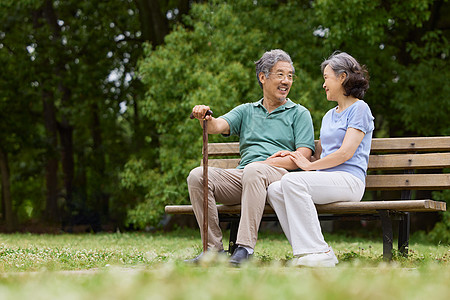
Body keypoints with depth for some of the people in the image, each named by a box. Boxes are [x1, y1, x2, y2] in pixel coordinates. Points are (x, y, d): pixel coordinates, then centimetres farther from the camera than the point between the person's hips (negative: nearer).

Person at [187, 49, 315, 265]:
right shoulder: (246, 111, 25)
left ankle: (245, 248, -42)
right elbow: (218, 126, 5)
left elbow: (303, 157, 2)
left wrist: (267, 163, -11)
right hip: (241, 176, 4)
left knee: (253, 171, -38)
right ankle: (214, 248, -20)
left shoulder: (299, 114, 16)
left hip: (280, 176, -4)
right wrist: (205, 119, -20)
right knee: (198, 176, -21)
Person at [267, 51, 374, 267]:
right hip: (325, 181, 8)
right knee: (274, 190, -17)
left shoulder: (359, 109, 1)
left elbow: (345, 153, -10)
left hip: (349, 180, -8)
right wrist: (291, 155, 11)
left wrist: (309, 165, -4)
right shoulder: (329, 116, 28)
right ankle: (306, 251, -21)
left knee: (292, 181, -32)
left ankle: (319, 253, -32)